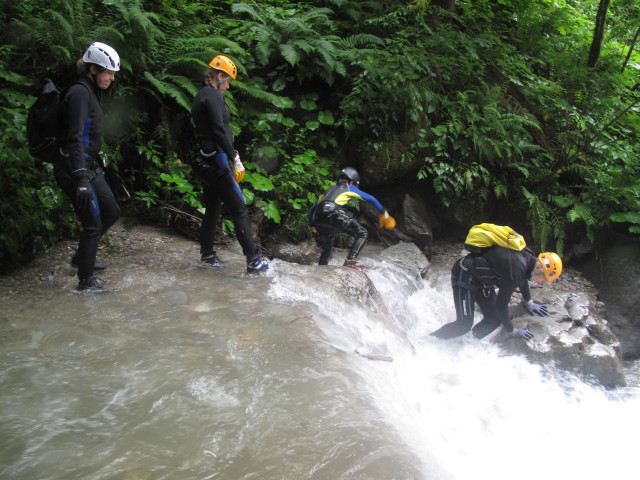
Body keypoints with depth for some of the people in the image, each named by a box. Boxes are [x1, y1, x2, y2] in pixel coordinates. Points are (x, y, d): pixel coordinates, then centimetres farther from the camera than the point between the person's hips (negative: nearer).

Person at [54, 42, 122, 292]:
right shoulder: (79, 93, -17)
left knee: (112, 212, 17)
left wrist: (96, 167, 25)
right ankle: (86, 280, 11)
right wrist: (81, 178, -31)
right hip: (74, 168, -10)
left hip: (89, 166, 10)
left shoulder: (92, 92, 12)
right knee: (93, 222, -3)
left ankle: (82, 256, 33)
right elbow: (74, 138, -25)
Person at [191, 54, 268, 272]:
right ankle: (253, 260, -6)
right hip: (216, 159, -10)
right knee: (239, 209, -7)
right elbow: (219, 130, -22)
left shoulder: (201, 95, 17)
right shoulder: (213, 95, -13)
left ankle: (207, 255, 24)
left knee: (212, 209, 17)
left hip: (204, 160, 10)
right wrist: (236, 160, -20)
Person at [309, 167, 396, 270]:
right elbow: (371, 199, 21)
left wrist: (312, 226, 41)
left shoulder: (329, 190, 35)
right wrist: (383, 213, 29)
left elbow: (313, 208, 35)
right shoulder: (349, 188, 21)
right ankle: (350, 261, -10)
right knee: (362, 234, 4)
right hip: (335, 217, -6)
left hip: (319, 221, 6)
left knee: (326, 250, 24)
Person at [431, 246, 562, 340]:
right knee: (464, 325, -14)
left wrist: (528, 302, 30)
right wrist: (513, 331, -12)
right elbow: (501, 305, -25)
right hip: (465, 275, -10)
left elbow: (523, 277, 22)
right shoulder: (515, 269, -32)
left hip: (481, 279, 10)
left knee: (494, 319, 3)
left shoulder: (528, 257, -4)